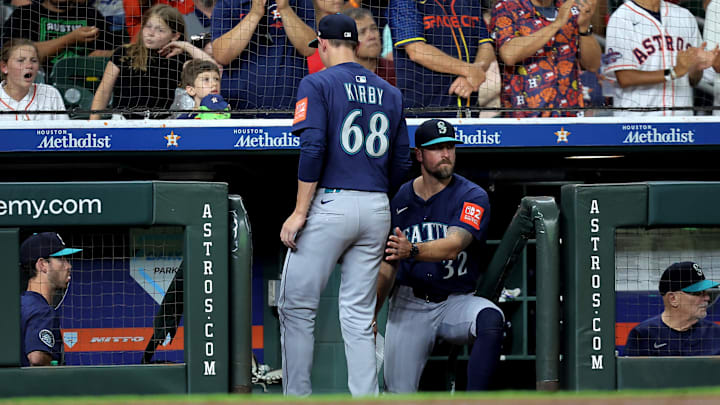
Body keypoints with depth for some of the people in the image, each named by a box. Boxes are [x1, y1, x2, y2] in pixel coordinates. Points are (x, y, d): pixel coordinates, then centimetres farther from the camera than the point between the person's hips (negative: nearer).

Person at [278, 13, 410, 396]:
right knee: (359, 315, 8)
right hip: (377, 210, 5)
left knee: (297, 307, 2)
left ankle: (297, 400, 0)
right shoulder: (388, 92, 14)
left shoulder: (318, 84, -3)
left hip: (331, 205, -5)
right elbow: (401, 163, 14)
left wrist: (300, 212, -12)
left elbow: (313, 149, -14)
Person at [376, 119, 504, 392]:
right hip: (409, 305, 2)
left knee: (490, 319, -37)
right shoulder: (400, 199, 5)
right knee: (399, 395, -11)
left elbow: (454, 246, -25)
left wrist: (411, 251, -43)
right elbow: (388, 266, 12)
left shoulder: (472, 197, -7)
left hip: (457, 302, -2)